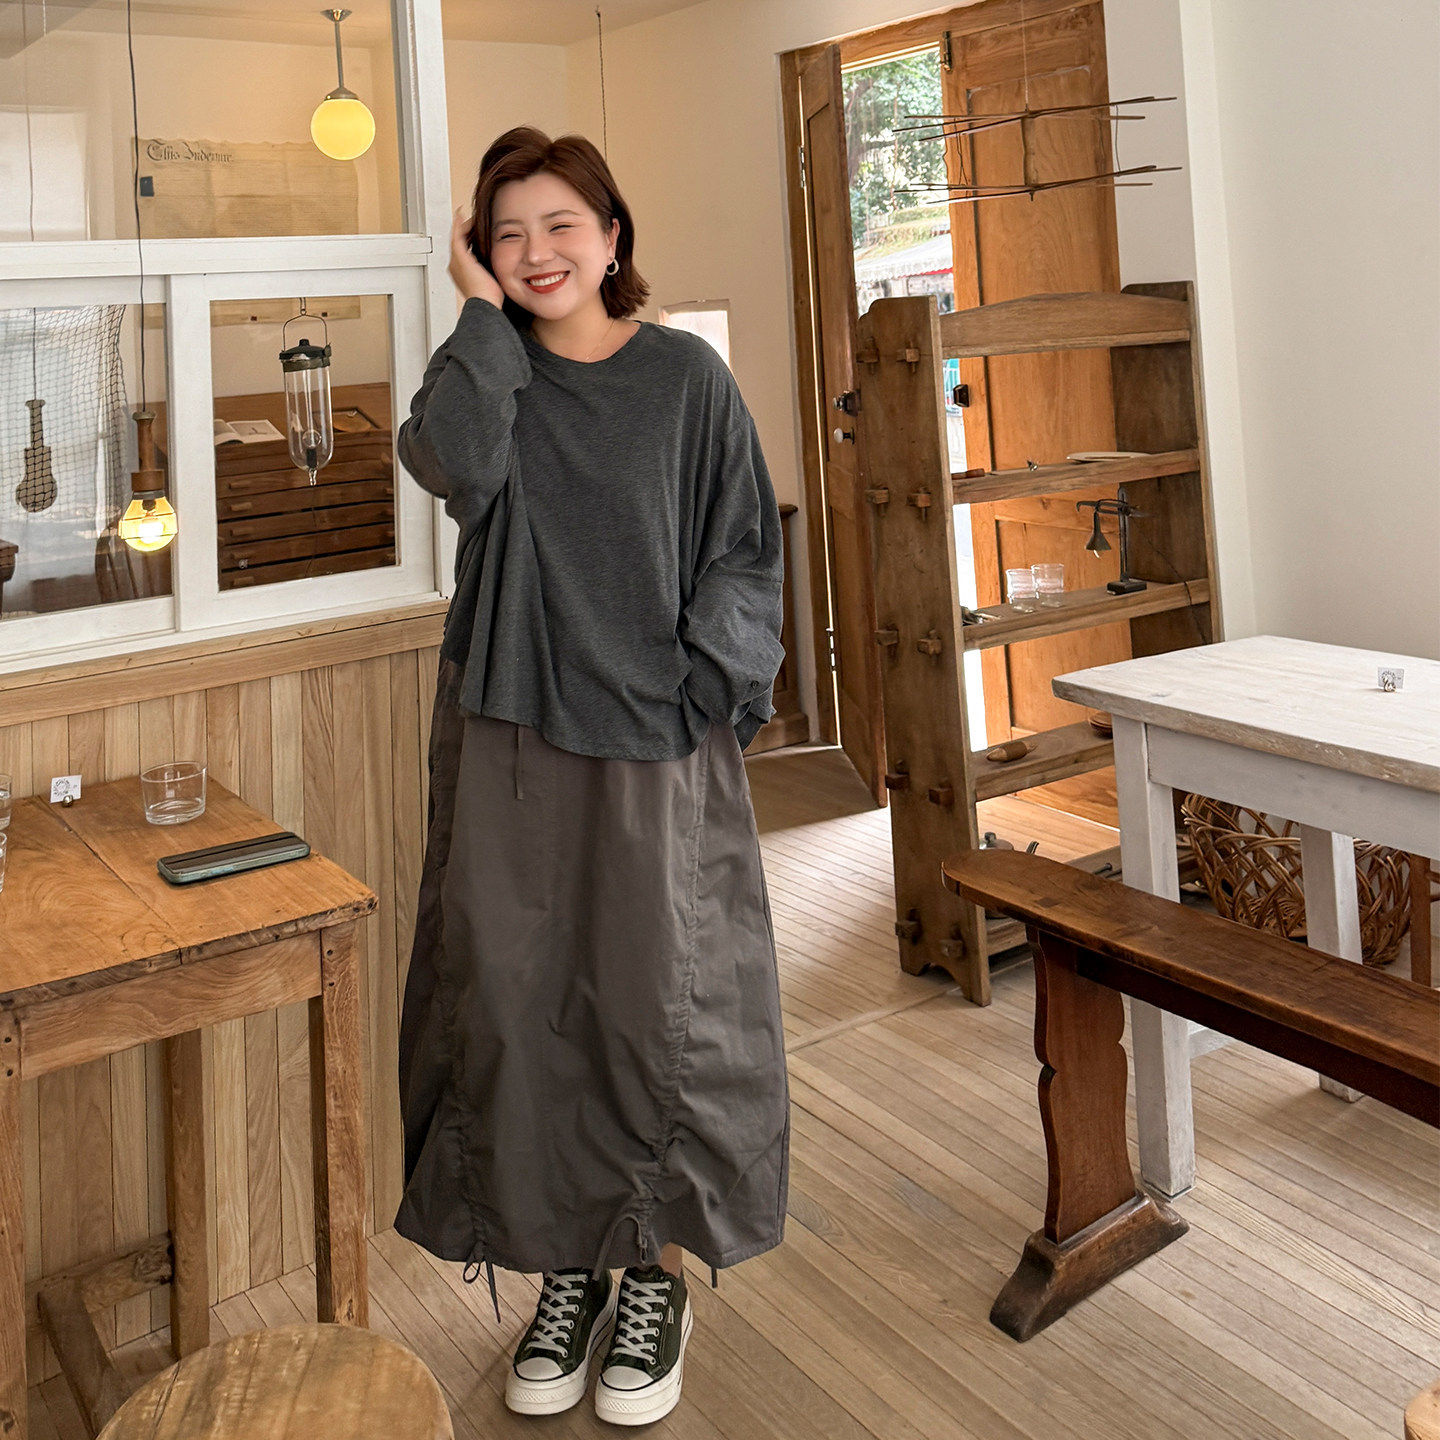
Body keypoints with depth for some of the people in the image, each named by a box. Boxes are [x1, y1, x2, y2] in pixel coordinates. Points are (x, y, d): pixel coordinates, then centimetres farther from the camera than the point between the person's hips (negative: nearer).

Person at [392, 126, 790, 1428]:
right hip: (510, 734, 3)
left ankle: (659, 1272, 21)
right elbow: (455, 464, -15)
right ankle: (568, 1266, 24)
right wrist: (482, 314, -7)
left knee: (665, 1003, 1)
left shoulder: (685, 377, 2)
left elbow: (747, 549, 2)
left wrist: (707, 680, -9)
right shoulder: (493, 370, 8)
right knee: (518, 999, 6)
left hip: (657, 740, -2)